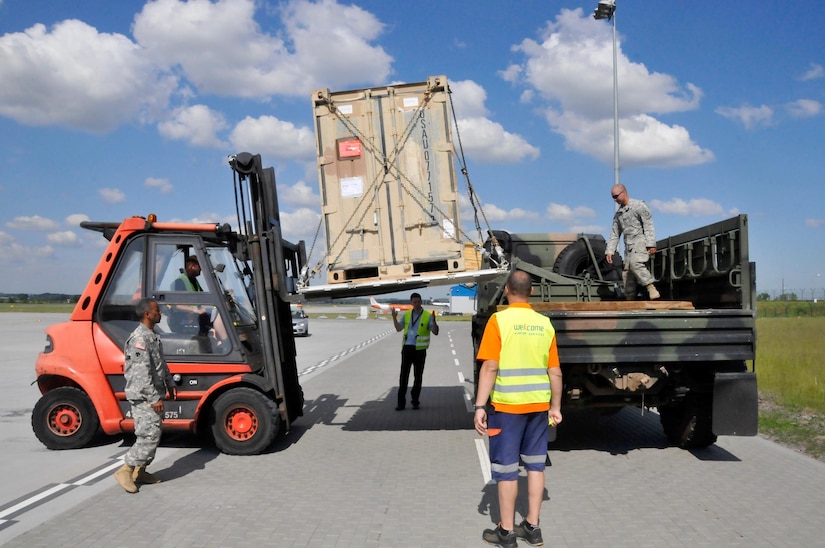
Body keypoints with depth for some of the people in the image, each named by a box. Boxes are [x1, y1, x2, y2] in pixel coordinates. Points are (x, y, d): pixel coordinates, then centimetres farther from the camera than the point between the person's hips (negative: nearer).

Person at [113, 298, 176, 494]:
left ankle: (140, 471, 22)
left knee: (149, 435, 14)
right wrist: (154, 398, -23)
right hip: (144, 397, -10)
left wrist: (169, 384, 20)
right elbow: (142, 373, -24)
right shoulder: (140, 339, -19)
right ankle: (125, 471, -2)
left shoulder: (152, 336, 14)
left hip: (152, 395, 10)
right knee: (150, 435, -10)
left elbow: (161, 364, 23)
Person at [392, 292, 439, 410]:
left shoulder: (428, 316, -2)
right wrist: (394, 318, 2)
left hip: (420, 349, -2)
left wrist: (434, 320, -23)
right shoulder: (406, 315, 10)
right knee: (404, 375, 0)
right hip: (407, 348, 2)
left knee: (418, 376, 7)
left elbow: (435, 332, -7)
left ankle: (415, 401, 18)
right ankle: (401, 402, 4)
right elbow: (398, 328, 16)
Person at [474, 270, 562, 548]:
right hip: (538, 404, 4)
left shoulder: (499, 320, -10)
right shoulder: (545, 323, 3)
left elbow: (490, 367, -15)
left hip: (507, 405, -4)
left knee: (506, 468, 6)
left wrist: (480, 406, -12)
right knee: (535, 464, 14)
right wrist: (555, 406, 15)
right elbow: (555, 372, 5)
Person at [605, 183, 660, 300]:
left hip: (640, 242, -7)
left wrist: (651, 244, -16)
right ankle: (630, 301, 5)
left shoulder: (639, 205, -1)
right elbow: (614, 234, 21)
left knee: (635, 263, -32)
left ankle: (652, 289, -31)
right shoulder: (618, 213, 18)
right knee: (627, 274, 0)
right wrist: (609, 251, 12)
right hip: (628, 246, 7)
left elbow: (648, 225, -7)